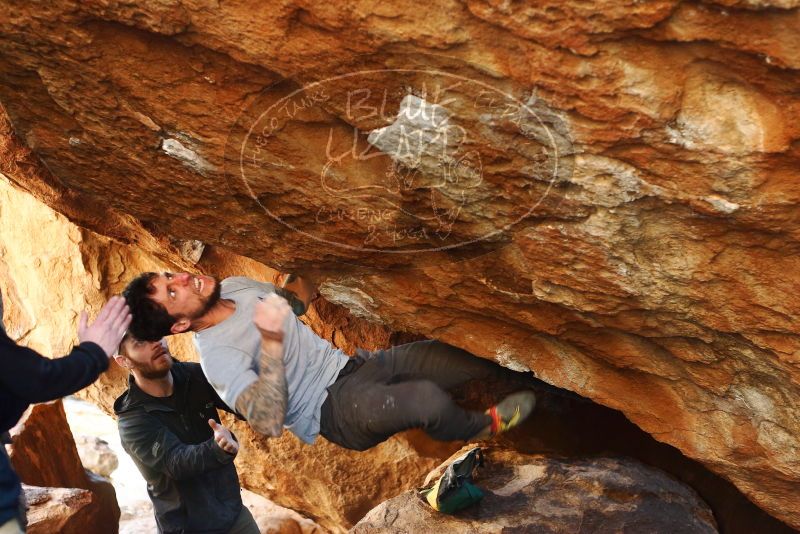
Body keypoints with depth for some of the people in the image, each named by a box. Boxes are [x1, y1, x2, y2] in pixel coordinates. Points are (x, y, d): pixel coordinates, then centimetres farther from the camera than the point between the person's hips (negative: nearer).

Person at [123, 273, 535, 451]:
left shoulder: (234, 286, 3)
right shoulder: (218, 356, -22)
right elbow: (269, 423, -35)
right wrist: (270, 341, -42)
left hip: (348, 365, 8)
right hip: (332, 410, -8)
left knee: (437, 356, -11)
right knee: (426, 398, -28)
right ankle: (483, 427, 5)